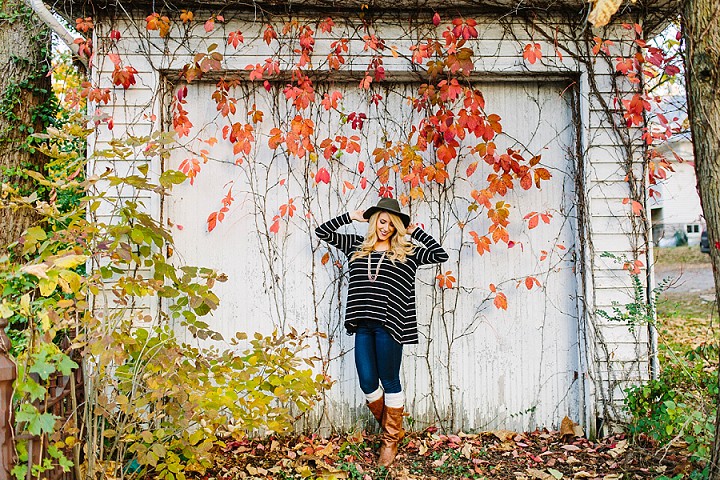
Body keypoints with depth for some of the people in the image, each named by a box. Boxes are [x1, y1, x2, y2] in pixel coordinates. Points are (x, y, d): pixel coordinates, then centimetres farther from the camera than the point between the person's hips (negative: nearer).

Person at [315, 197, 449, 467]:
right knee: (367, 383, 6)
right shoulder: (357, 246, 14)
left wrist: (415, 231, 4)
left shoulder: (407, 252, 6)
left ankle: (391, 439, 24)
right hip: (363, 324, 3)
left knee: (389, 382, 6)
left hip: (389, 324, -3)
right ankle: (390, 428, 31)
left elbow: (440, 254, -2)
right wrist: (350, 217, 11)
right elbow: (322, 232, 17)